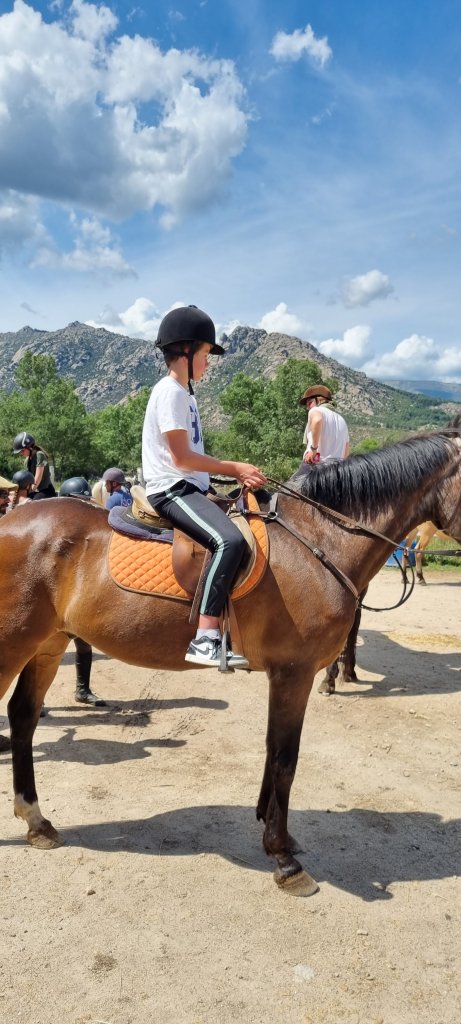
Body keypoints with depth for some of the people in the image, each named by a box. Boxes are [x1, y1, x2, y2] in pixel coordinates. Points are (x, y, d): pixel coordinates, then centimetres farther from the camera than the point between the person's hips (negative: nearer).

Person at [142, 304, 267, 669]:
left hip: (190, 489, 11)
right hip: (172, 490, -11)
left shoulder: (184, 394, 20)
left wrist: (237, 474, 10)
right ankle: (205, 637, -32)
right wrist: (236, 467, -11)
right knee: (230, 540, -32)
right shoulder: (171, 392, -11)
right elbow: (182, 459, -18)